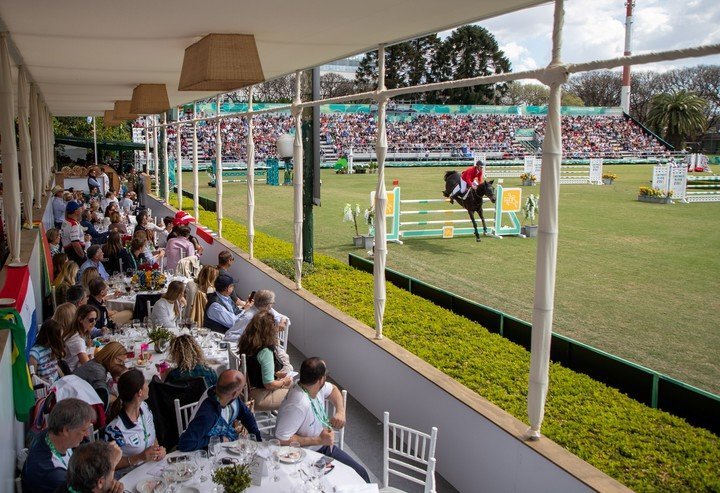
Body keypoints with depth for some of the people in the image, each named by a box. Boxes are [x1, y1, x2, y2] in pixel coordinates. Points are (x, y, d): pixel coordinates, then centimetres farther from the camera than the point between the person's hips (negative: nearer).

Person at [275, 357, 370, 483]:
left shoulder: (318, 387, -7)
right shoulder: (298, 405, -33)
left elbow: (332, 389, 17)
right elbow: (282, 439, -33)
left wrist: (341, 411, -1)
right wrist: (319, 440, -26)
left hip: (324, 446, 8)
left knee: (360, 473, 4)